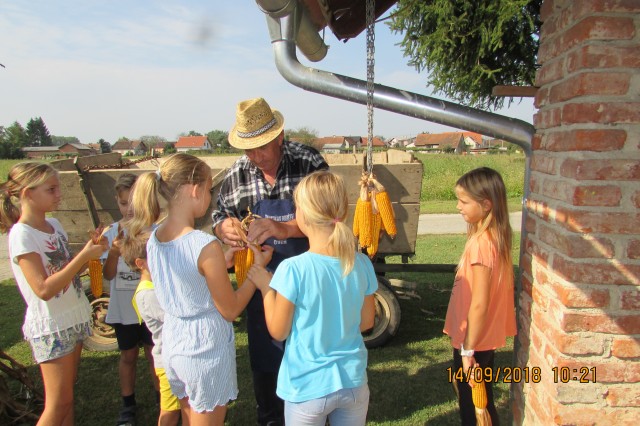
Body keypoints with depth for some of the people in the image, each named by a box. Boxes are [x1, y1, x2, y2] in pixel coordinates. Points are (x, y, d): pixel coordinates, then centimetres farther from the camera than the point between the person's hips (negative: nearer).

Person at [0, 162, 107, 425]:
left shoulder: (53, 224, 5)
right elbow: (44, 289, -24)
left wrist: (91, 249, -6)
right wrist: (84, 255, -26)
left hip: (73, 319, 7)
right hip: (50, 327, -7)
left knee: (68, 388, 15)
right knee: (58, 404, 2)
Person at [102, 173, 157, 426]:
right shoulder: (112, 232, -6)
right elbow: (108, 275, -7)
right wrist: (114, 252, -25)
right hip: (123, 308, 2)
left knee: (154, 354, 12)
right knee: (128, 355, 17)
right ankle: (128, 405, 34)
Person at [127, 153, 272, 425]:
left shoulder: (154, 240, -4)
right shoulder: (206, 246, -26)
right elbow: (230, 310, -15)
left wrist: (225, 258, 8)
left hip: (172, 347, 7)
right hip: (207, 352, -6)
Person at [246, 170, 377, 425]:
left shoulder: (293, 269, -23)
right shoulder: (362, 264, -11)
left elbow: (278, 332, -11)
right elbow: (366, 322, 2)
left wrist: (266, 287, -1)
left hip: (307, 388, -3)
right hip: (353, 383, 3)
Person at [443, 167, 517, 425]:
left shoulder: (481, 244, -26)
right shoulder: (494, 236, 2)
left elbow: (479, 305, -24)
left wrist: (467, 350, -17)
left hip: (474, 341, -9)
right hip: (486, 337, 9)